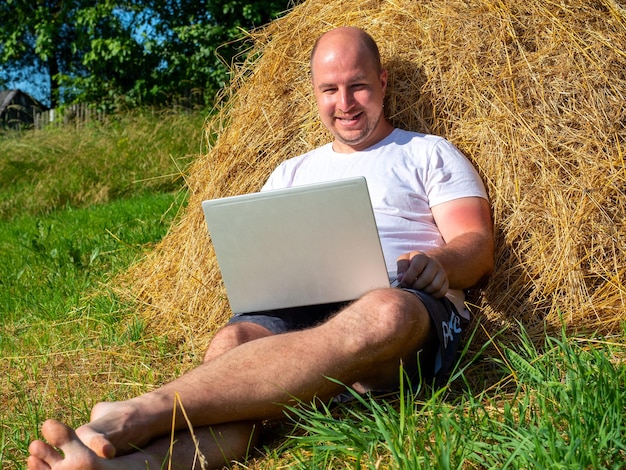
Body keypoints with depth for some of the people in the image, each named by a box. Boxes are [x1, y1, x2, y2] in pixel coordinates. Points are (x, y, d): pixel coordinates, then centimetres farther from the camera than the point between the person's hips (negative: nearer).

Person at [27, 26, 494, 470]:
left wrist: (438, 263, -16)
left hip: (415, 307, -3)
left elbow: (478, 245, 8)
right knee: (235, 341, -32)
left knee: (384, 312, -41)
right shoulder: (291, 174, 29)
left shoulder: (429, 154, 19)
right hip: (298, 309, 4)